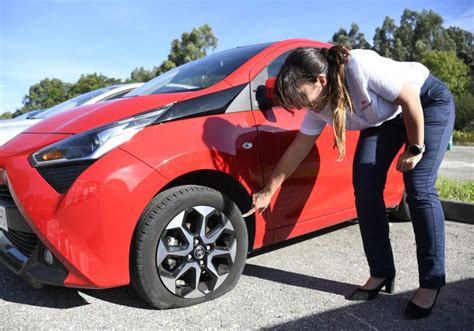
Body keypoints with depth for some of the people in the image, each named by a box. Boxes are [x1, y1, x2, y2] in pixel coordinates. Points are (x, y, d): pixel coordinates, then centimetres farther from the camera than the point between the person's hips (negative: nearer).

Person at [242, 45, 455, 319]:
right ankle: (382, 273, 3)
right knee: (365, 188, -9)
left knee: (419, 190, -16)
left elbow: (410, 100, -27)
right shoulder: (320, 107, -16)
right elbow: (296, 151, -9)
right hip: (384, 118, 6)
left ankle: (431, 283, -3)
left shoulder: (361, 66, -36)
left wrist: (416, 149, -19)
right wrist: (268, 192, -6)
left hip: (429, 102, -5)